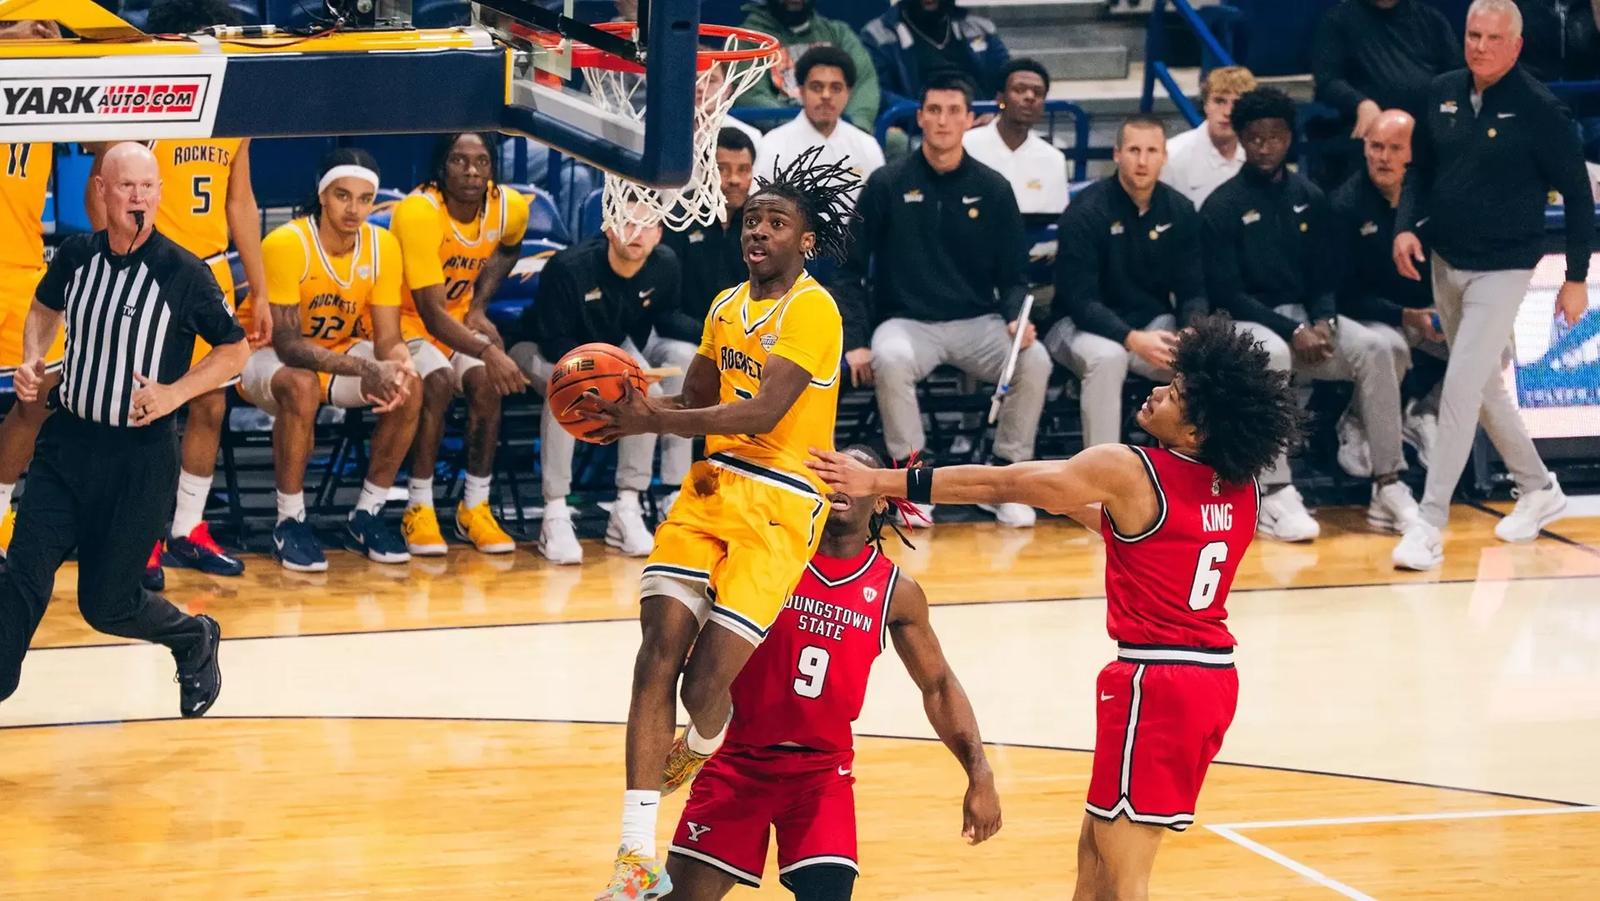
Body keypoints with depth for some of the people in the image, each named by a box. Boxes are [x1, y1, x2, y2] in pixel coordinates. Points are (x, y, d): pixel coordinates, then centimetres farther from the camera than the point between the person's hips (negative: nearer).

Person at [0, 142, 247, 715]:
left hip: (141, 456, -4)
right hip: (68, 440, 4)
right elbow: (46, 308, 22)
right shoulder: (77, 255, 0)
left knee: (105, 604, 3)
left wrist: (173, 394, -13)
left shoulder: (183, 273, -13)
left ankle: (195, 641, 31)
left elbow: (235, 350, -1)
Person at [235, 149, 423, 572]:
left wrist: (397, 368, -37)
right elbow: (286, 343, -32)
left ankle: (367, 515, -5)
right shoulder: (286, 244, -28)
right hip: (267, 354, -5)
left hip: (339, 350, 5)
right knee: (301, 386, -38)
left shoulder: (382, 245, -13)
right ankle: (289, 522, -21)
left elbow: (387, 337, -11)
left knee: (409, 387, -22)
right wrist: (364, 370, -45)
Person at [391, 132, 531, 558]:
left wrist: (479, 305, 2)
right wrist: (487, 351, -48)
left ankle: (475, 507, -10)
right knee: (438, 380, -33)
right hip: (404, 320, -5)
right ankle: (419, 509, -22)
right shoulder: (418, 213, -29)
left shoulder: (510, 207, -10)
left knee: (486, 381, -24)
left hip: (458, 318, 5)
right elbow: (431, 312, -33)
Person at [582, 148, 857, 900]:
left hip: (777, 505, -7)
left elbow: (762, 412, -22)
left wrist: (659, 421, -30)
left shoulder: (811, 311, -12)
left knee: (708, 682, -11)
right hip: (710, 486, 7)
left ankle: (702, 749, 30)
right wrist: (632, 405, 2)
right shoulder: (726, 306, 14)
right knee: (657, 658, -10)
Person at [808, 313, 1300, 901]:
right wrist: (1071, 500, 31)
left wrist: (879, 482, -2)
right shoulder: (1240, 488, 6)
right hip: (1216, 677, 8)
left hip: (1157, 682, -8)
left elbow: (997, 484, -8)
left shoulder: (1126, 470, -13)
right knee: (1096, 849, 18)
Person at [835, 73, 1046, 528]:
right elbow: (852, 271, 1)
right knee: (890, 359, -36)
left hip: (978, 324, 2)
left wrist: (1016, 320, -12)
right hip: (907, 322, -2)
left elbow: (1014, 277, 9)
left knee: (1035, 360, -27)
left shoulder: (993, 189, 5)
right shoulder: (887, 184, 0)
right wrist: (855, 342, -10)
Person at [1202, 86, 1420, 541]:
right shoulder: (1222, 206, -3)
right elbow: (1225, 293, -9)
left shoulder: (1310, 199, 10)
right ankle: (1274, 496, -41)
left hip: (1307, 316, 5)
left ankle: (1387, 485, -19)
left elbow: (1326, 278, 12)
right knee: (1272, 354, -38)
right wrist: (1293, 330, -18)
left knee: (1377, 347, -21)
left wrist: (1323, 322, -10)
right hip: (1247, 322, -5)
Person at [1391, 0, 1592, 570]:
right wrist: (1406, 225, -3)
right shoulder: (1444, 94, 1)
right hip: (1445, 264, 6)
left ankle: (1430, 525, -10)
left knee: (1461, 388, -13)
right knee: (1483, 387, 16)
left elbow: (1578, 194, -7)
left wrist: (1576, 278, -7)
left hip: (1502, 269, -6)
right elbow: (1419, 167, 14)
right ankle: (1539, 491, 35)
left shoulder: (1538, 110, -13)